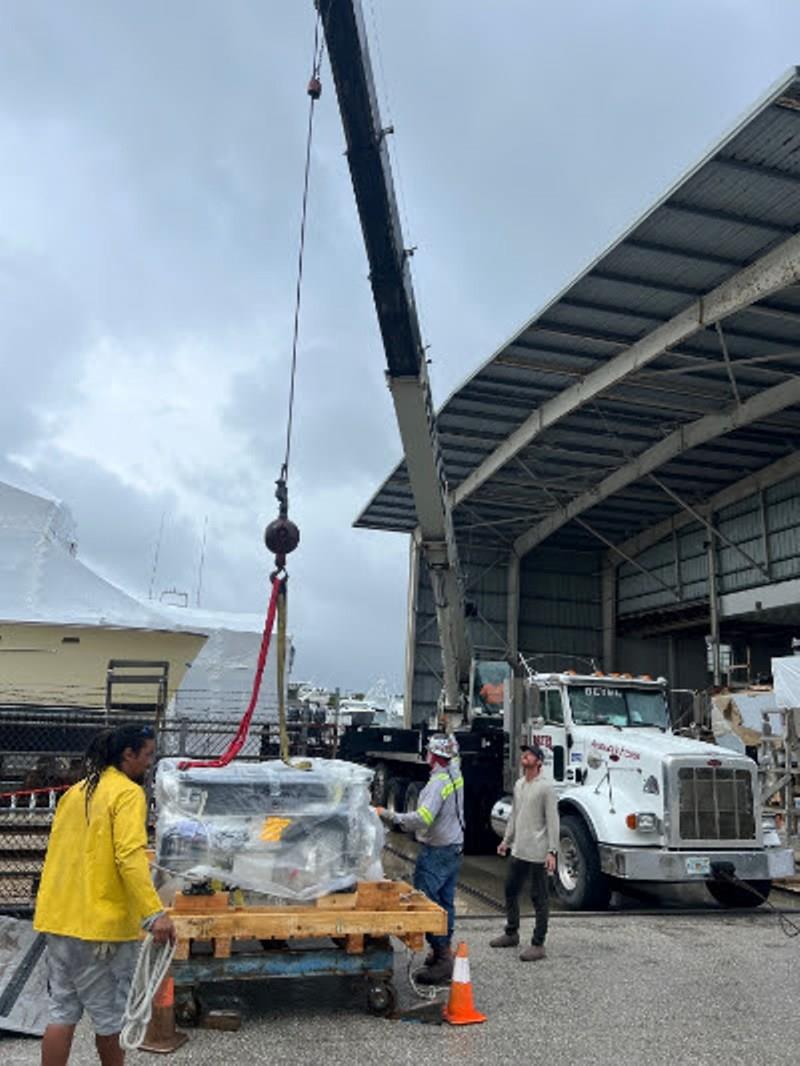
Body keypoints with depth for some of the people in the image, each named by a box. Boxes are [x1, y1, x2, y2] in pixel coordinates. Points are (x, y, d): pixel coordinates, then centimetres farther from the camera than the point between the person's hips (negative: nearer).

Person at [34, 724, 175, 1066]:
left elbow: (60, 853, 17)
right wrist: (154, 913, -28)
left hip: (59, 919, 7)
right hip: (103, 922, -7)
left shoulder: (75, 792, 11)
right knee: (110, 1015, 10)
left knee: (62, 1013, 13)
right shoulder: (128, 793, -14)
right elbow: (130, 857, -24)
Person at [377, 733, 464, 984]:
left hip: (436, 852, -10)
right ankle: (443, 951, 24)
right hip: (455, 848, 10)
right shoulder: (455, 774, 3)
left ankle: (441, 956, -7)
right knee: (445, 902, 15)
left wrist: (389, 816, -31)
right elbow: (454, 756, 29)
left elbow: (423, 818, -34)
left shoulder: (438, 782, -23)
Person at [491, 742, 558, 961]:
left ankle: (538, 945, 10)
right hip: (518, 850, 8)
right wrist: (506, 840, 19)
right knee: (511, 891, 18)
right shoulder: (519, 785, 11)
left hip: (537, 853, -8)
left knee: (539, 899, 1)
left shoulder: (545, 788, -13)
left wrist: (552, 851, -19)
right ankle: (511, 933, 34)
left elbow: (552, 821, -15)